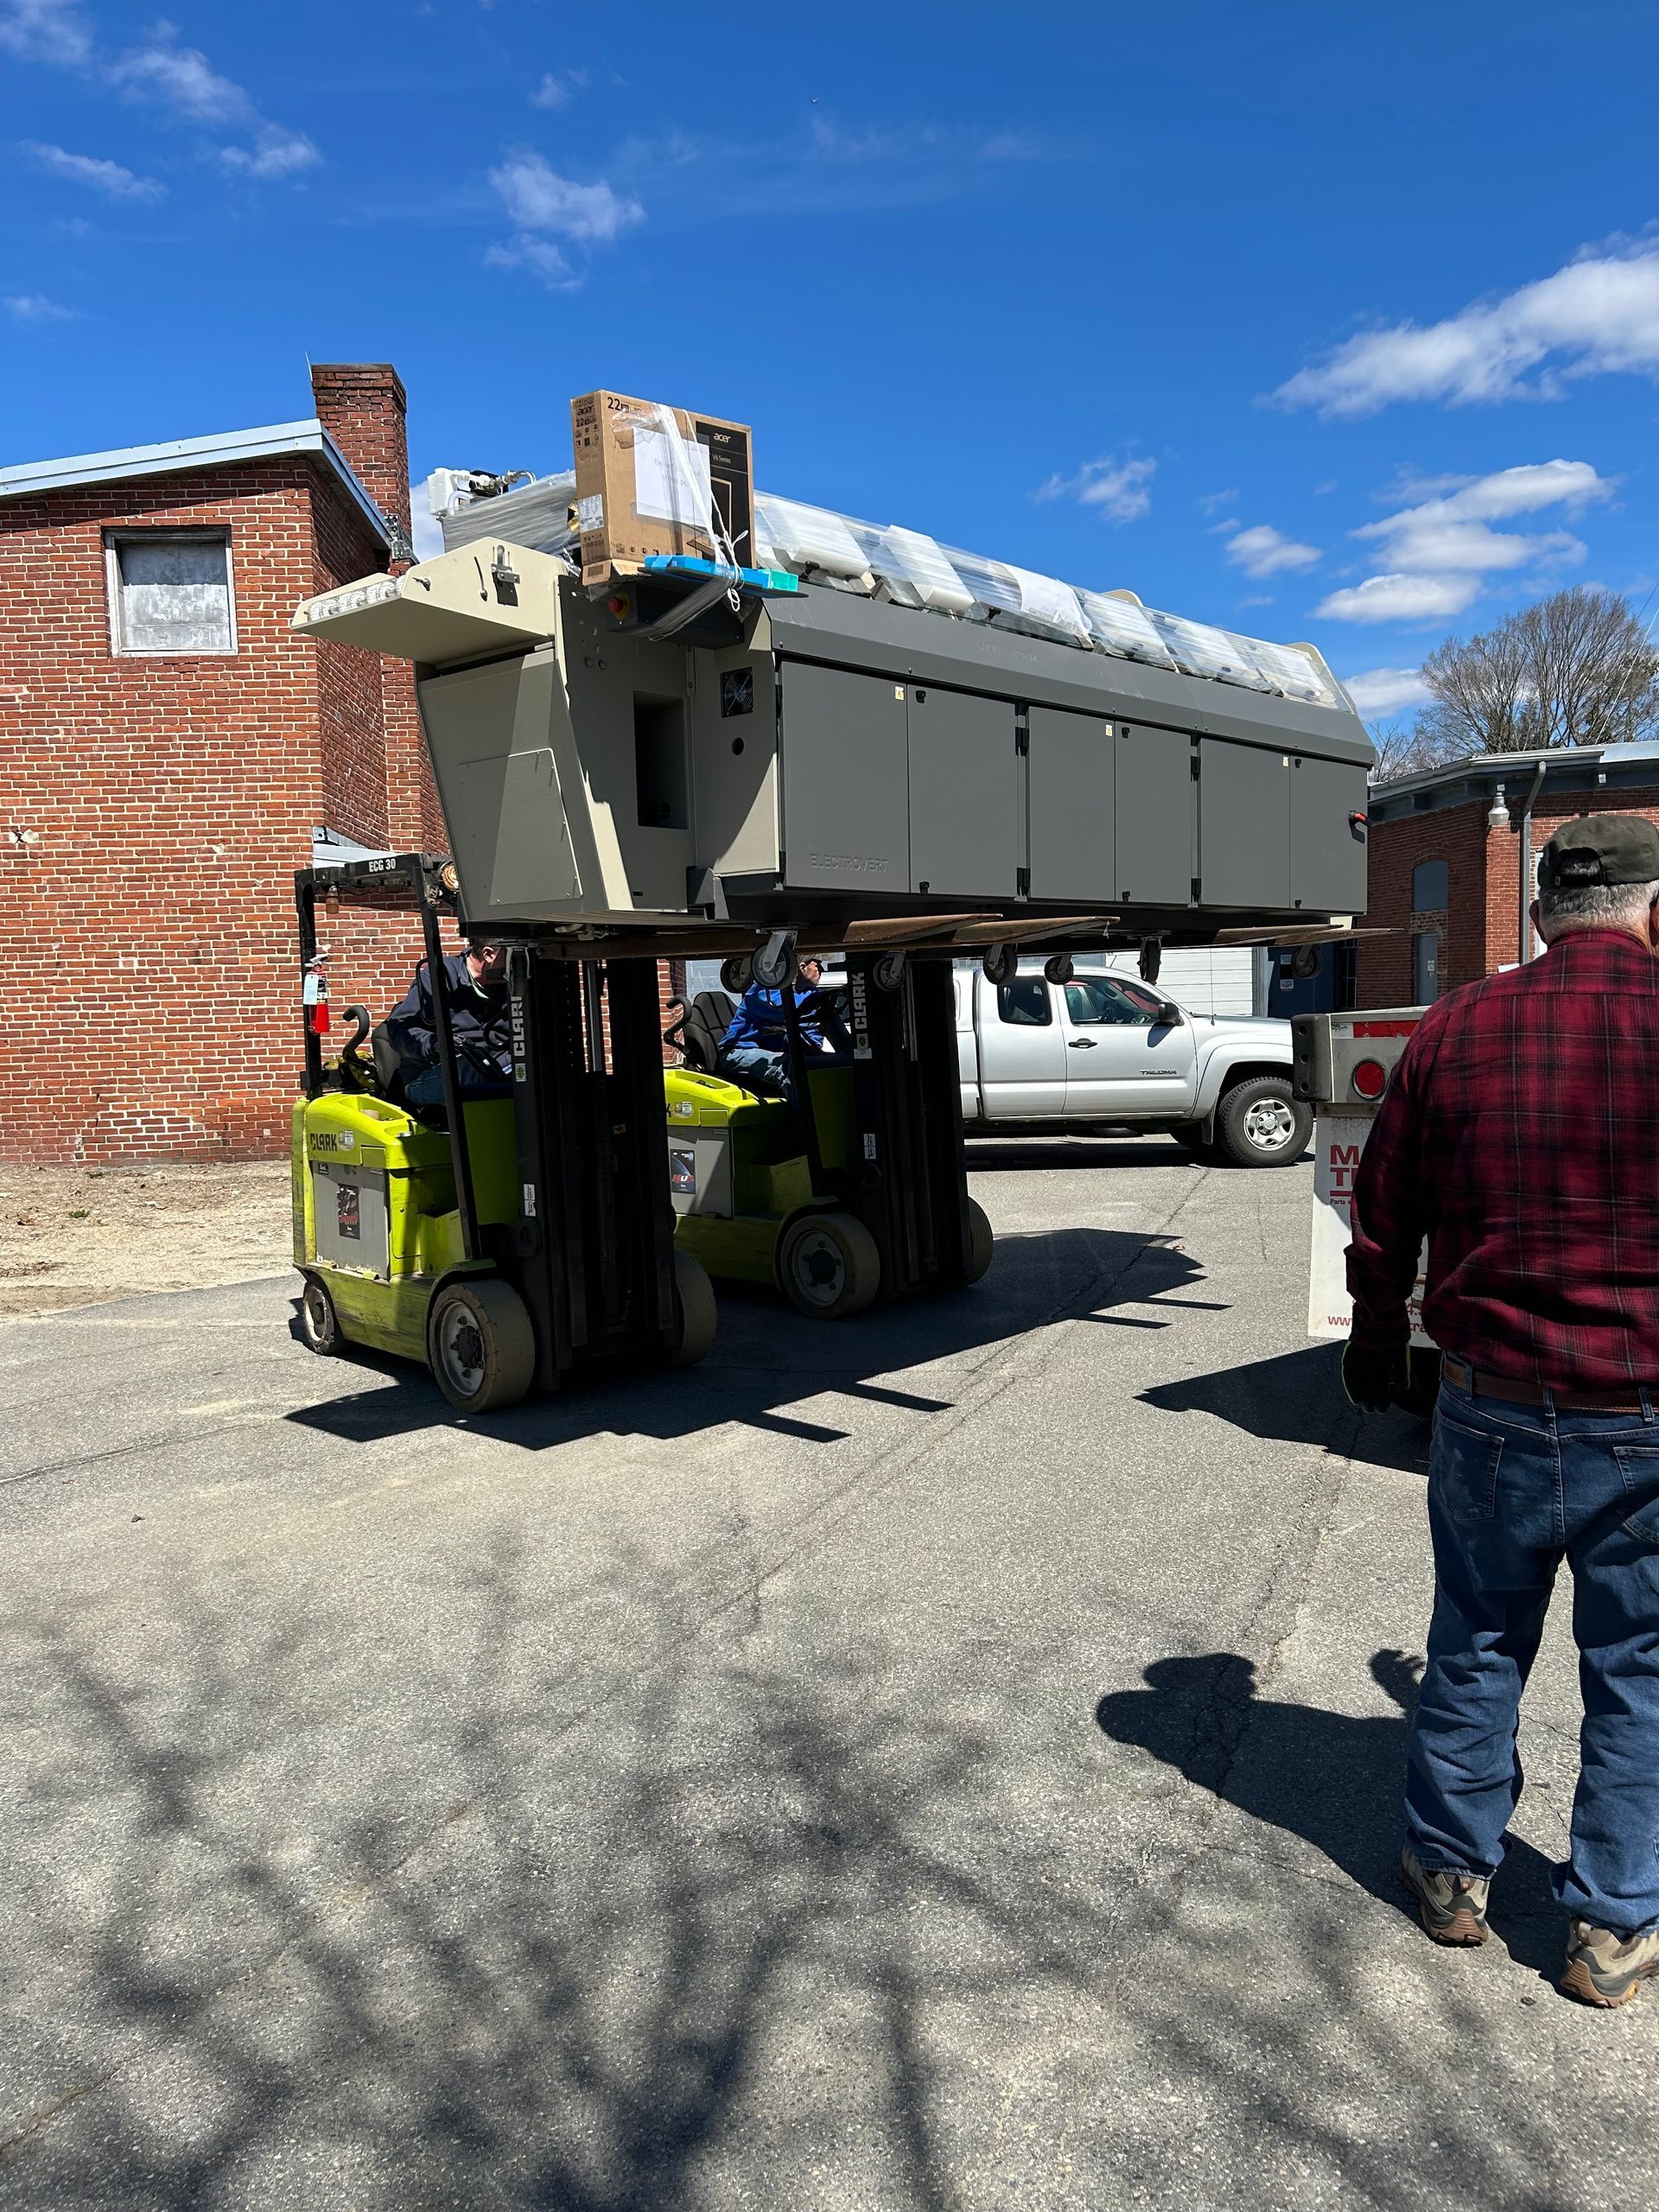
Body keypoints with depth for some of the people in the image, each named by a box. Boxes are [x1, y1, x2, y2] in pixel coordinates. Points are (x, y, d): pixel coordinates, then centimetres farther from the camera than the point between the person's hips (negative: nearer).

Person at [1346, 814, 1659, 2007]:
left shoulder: (1453, 1033, -3)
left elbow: (1384, 1226, 5)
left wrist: (1377, 1348, 21)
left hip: (1492, 1409, 2)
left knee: (1478, 1648, 19)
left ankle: (1452, 1871, 35)